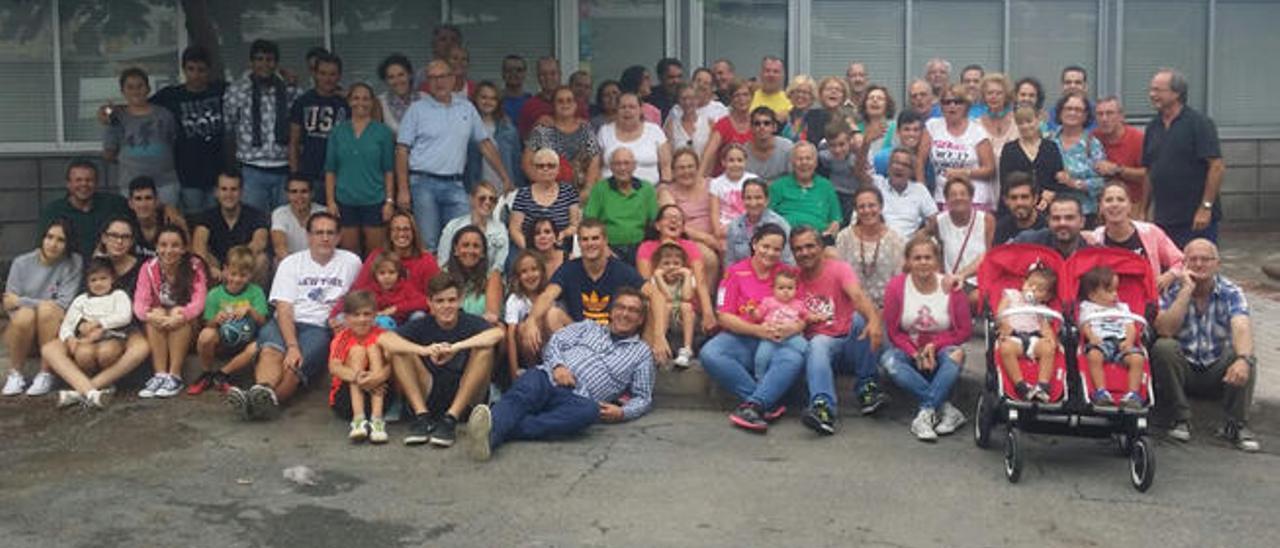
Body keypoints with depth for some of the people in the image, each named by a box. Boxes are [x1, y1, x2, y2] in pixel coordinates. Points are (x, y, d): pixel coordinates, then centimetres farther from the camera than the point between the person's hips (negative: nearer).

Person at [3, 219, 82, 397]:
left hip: (55, 331, -1)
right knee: (25, 314, -31)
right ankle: (15, 374, -12)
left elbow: (63, 305, -13)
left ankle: (45, 374, -23)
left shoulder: (74, 263, -4)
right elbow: (8, 304, -5)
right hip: (21, 330, 1)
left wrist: (20, 301, -11)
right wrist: (43, 303, -17)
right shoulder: (21, 263, 1)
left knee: (47, 311, -32)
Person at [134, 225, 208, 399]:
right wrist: (150, 315, -40)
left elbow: (199, 302, -23)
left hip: (187, 328, -1)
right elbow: (139, 302, -16)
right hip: (156, 332, 2)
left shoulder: (195, 267, -11)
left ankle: (175, 376, -30)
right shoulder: (149, 268, -6)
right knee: (156, 313, -28)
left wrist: (181, 315, -43)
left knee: (178, 313, -31)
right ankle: (160, 375, -30)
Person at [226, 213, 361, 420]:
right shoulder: (291, 263, 10)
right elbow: (284, 308, -2)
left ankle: (259, 400, -53)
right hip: (286, 323, 1)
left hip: (320, 327, -1)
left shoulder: (351, 262, 11)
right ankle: (263, 392, -60)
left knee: (296, 365, -32)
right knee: (271, 350, -33)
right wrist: (292, 346, -19)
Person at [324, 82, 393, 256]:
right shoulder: (338, 132, 8)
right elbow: (330, 170, 8)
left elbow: (389, 170, 2)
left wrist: (390, 201, -4)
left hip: (374, 202, -2)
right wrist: (330, 201, 1)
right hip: (345, 202, 2)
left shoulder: (383, 132, 3)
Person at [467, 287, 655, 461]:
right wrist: (557, 365, -7)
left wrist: (622, 412, -4)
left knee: (590, 410, -39)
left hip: (577, 399, -2)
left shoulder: (641, 353, 22)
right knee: (521, 394, -33)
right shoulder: (589, 327, 27)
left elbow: (643, 398, 18)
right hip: (548, 378, 3)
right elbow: (556, 341, 16)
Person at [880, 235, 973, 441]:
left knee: (955, 354, -34)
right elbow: (893, 331, -4)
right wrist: (916, 354, -19)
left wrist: (934, 345, -18)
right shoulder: (896, 286, -7)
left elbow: (965, 330, -4)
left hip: (941, 350, -1)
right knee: (888, 360, -31)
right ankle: (946, 409, -32)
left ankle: (926, 413, -30)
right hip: (909, 349, 1)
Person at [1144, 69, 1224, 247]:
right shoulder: (1152, 127, 12)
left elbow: (1217, 167, -12)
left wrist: (1206, 207, -17)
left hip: (1196, 220, -6)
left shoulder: (1199, 123, -7)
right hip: (1162, 219, 6)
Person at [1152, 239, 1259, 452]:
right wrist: (1187, 290, -26)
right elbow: (1164, 330, -26)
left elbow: (1242, 328, -27)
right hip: (1182, 369, -1)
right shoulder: (1172, 290, -9)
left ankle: (1237, 425, -18)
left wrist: (1243, 358, -47)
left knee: (1244, 351, -27)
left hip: (1218, 371, 1)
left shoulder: (1230, 292, -7)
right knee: (1163, 347, -30)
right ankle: (1181, 419, -18)